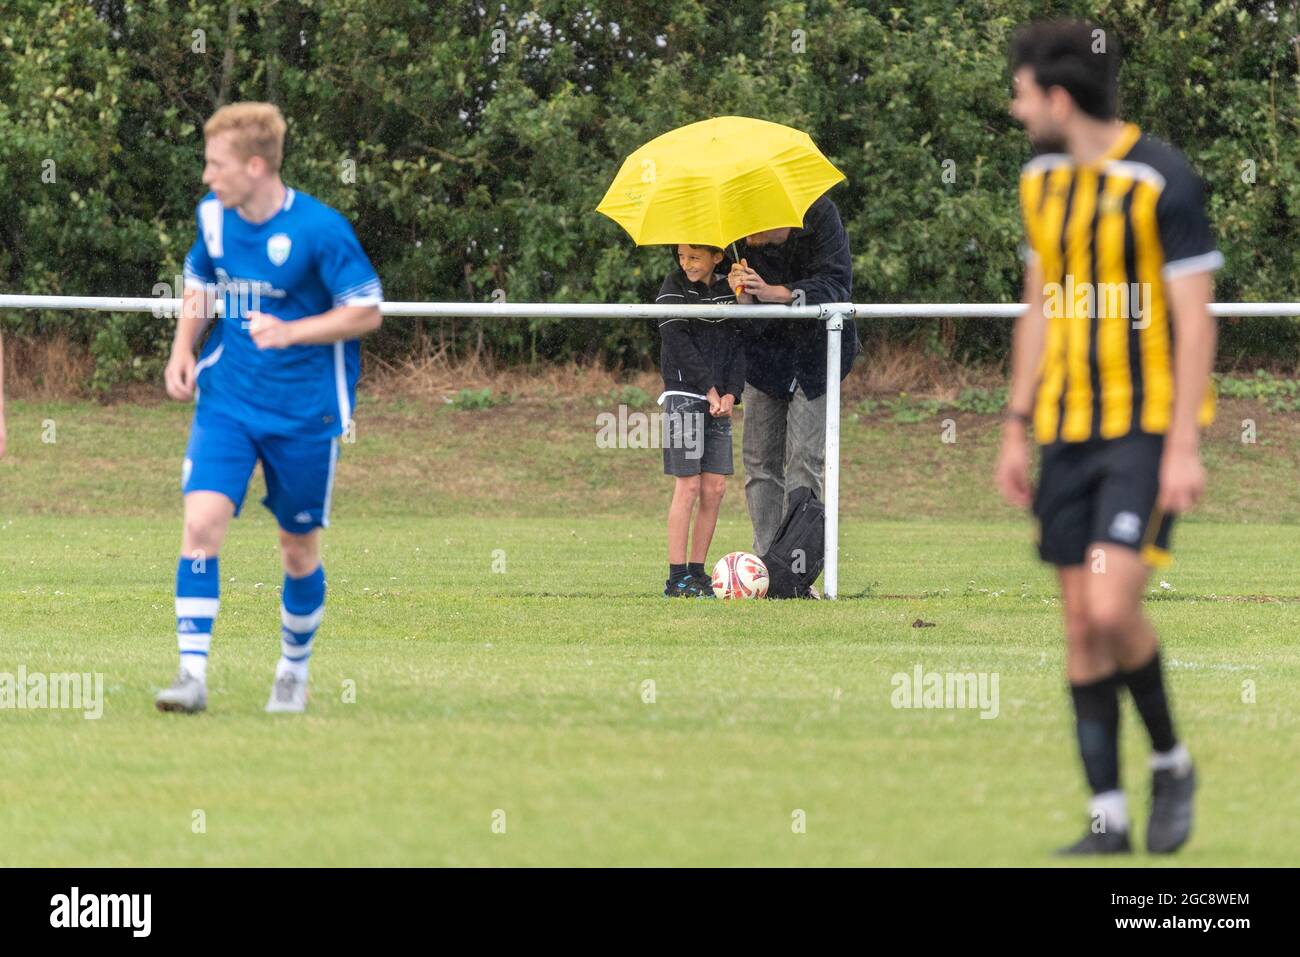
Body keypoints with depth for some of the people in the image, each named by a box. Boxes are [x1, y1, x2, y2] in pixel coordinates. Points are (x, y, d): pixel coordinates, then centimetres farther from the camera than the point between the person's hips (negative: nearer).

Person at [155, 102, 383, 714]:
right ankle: (192, 674, -15)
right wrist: (183, 350, 5)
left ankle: (294, 672, 31)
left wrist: (290, 332, -24)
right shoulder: (214, 217, -1)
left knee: (299, 548, 9)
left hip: (305, 408, -3)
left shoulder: (318, 229, -18)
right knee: (201, 521, -15)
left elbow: (366, 312, -13)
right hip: (227, 397, 3)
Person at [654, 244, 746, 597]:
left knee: (715, 487, 2)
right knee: (688, 485, -7)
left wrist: (730, 395, -6)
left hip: (719, 401, 5)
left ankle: (697, 572, 9)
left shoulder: (728, 289, 9)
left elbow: (737, 343, 8)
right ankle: (677, 578, -6)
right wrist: (709, 389, -14)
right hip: (684, 395, -5)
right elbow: (677, 342, -10)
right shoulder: (675, 286, -3)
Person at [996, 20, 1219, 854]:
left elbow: (1195, 319, -12)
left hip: (1148, 424, -7)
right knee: (1081, 622, 4)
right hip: (1068, 430, 7)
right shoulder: (1042, 182, 9)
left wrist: (1184, 447, -16)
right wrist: (1017, 430, 15)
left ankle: (1171, 761, 6)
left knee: (1112, 607, -18)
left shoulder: (1161, 180, -13)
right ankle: (1108, 815, 9)